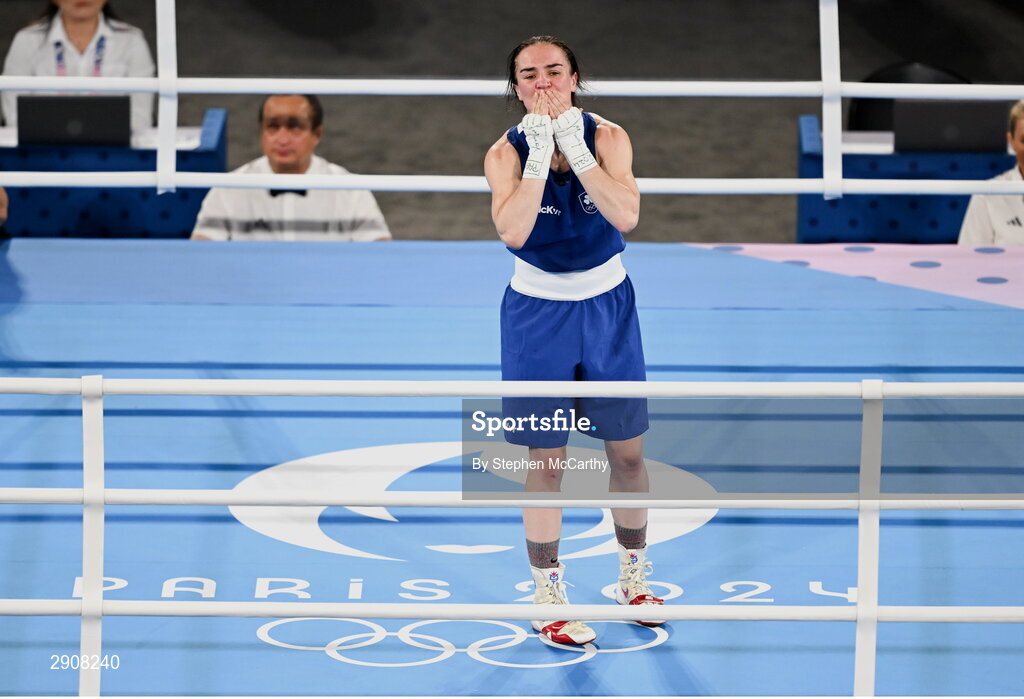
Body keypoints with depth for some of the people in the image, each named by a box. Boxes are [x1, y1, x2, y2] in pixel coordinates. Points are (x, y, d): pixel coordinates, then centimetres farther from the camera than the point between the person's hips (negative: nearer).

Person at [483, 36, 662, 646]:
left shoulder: (607, 137, -9)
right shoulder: (507, 153, -11)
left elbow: (626, 215, -24)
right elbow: (513, 231, -28)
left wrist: (576, 150, -28)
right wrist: (539, 156, -30)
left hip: (607, 305, 2)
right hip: (539, 311, -2)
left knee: (628, 452, 9)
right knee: (546, 461, 0)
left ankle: (635, 576, 28)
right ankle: (548, 595, 11)